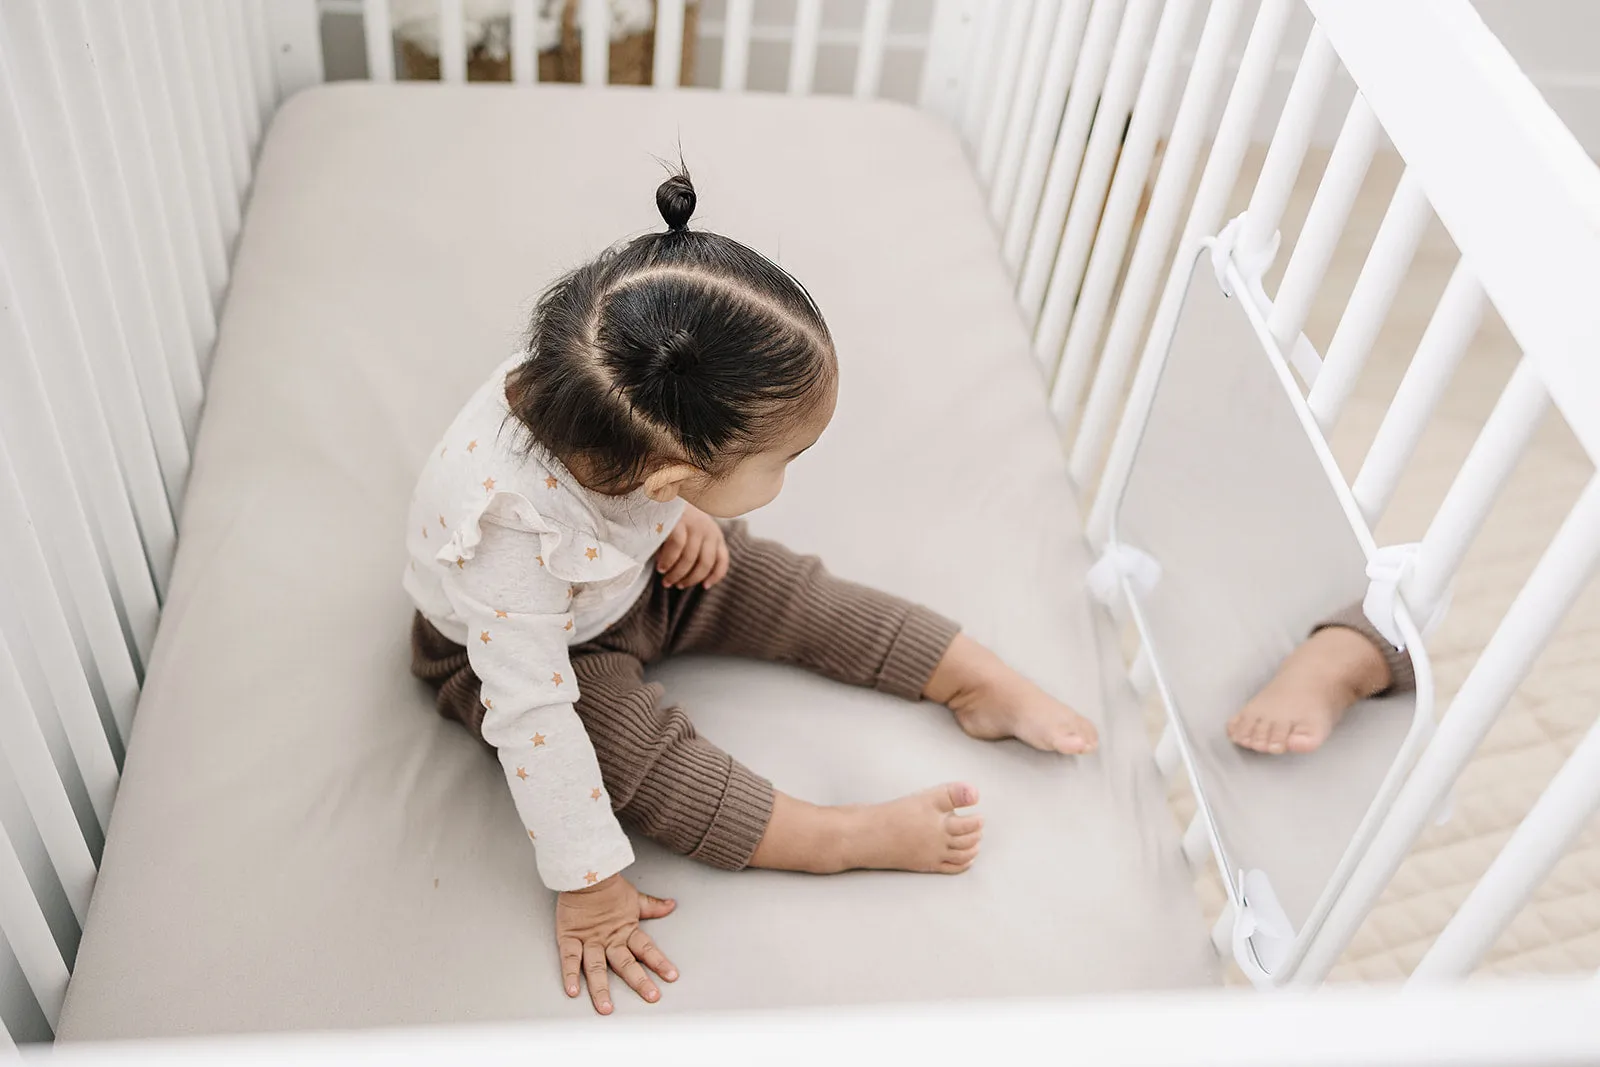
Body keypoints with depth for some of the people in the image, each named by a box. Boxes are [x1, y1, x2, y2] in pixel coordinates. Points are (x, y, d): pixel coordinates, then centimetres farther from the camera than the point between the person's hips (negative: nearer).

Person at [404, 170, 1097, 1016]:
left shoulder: (596, 400, -32)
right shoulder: (515, 536, -46)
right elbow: (530, 719, -38)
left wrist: (681, 518, -14)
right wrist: (588, 886, -30)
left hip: (628, 572, 6)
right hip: (524, 647, -5)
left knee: (792, 595, -1)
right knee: (642, 750, -25)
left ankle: (982, 681, 8)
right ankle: (858, 837, -20)